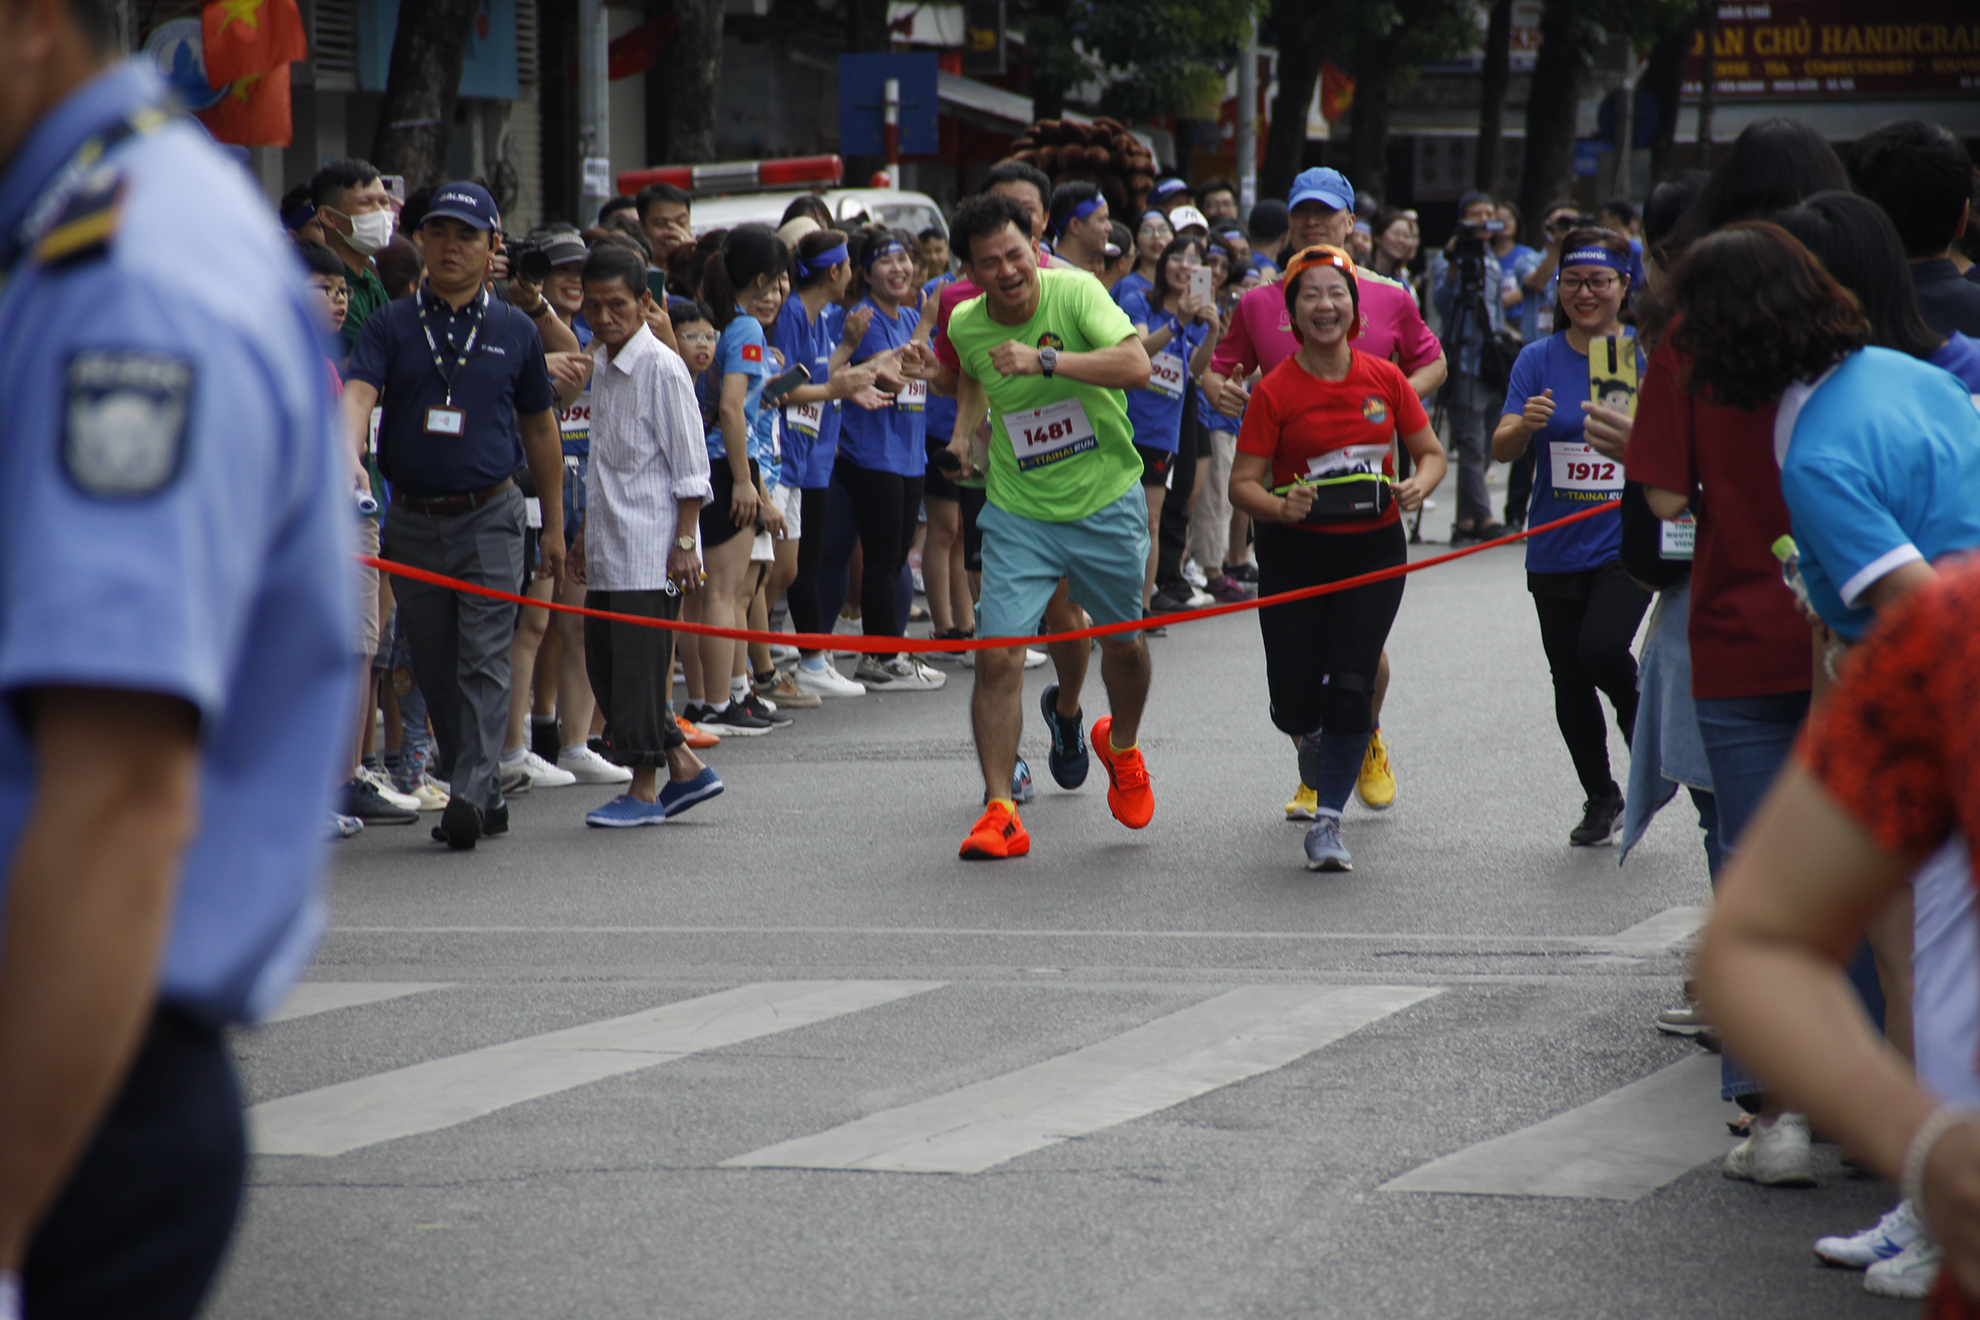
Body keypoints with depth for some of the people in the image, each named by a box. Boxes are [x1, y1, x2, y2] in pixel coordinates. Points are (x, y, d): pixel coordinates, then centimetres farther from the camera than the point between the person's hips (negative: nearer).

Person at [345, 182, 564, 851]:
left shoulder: (515, 331, 5)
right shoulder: (392, 325, 3)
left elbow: (539, 429, 14)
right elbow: (358, 395, -14)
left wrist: (554, 525, 15)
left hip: (489, 515, -2)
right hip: (413, 519, 2)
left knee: (483, 658, -12)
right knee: (435, 668, 7)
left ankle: (471, 791, -18)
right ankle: (486, 795, 17)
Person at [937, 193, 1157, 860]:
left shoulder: (1076, 292, -18)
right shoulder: (965, 325, -6)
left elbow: (1136, 365, -34)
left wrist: (1045, 359, -40)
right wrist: (965, 425, 5)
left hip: (1107, 502, -1)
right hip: (1019, 511, 1)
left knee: (1124, 642, 15)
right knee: (997, 656, -12)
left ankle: (1122, 747, 47)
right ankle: (999, 812, -7)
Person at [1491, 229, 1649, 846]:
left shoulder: (1645, 354, -1)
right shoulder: (1538, 361, 4)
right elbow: (1501, 448, -4)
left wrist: (1636, 444, -28)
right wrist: (1526, 424, -26)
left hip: (1628, 539, -3)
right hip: (1556, 548, 3)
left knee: (1601, 649, -24)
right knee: (1570, 682, 9)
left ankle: (1644, 727, 6)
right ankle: (1601, 799, 29)